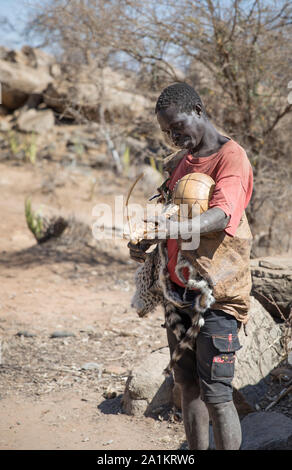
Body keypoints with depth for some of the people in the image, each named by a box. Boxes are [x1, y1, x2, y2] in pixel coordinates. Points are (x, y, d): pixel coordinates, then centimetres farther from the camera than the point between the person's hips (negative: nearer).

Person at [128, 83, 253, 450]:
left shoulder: (231, 157, -10)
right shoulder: (177, 164, 15)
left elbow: (221, 215, -27)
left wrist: (169, 229, -42)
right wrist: (143, 244, 0)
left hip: (217, 292, -7)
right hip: (179, 288, 8)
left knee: (216, 394, -7)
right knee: (187, 385, 11)